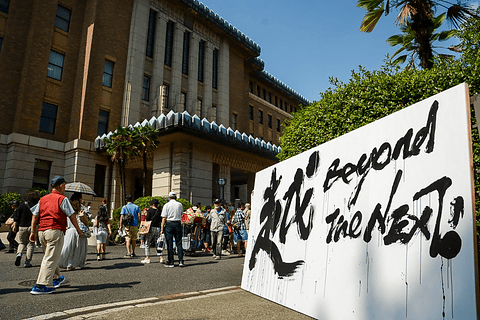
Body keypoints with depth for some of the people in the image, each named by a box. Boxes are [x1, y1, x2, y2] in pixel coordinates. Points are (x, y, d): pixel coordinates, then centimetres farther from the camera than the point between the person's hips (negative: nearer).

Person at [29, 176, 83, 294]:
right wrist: (78, 229, 5)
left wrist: (33, 231, 16)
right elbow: (71, 215, -4)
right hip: (55, 230, -8)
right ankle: (42, 285, -11)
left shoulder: (43, 199, 16)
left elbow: (35, 216, 13)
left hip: (42, 231, 8)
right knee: (51, 259, -6)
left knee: (49, 256, 21)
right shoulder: (62, 199, -3)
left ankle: (56, 278, 34)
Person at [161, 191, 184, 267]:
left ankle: (170, 262, 5)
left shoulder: (166, 205, -4)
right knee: (179, 243, 7)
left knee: (169, 244, 3)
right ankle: (181, 261, 4)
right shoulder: (180, 205, 6)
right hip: (178, 224, 3)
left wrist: (162, 228, -5)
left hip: (169, 224, -3)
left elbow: (164, 218, -8)